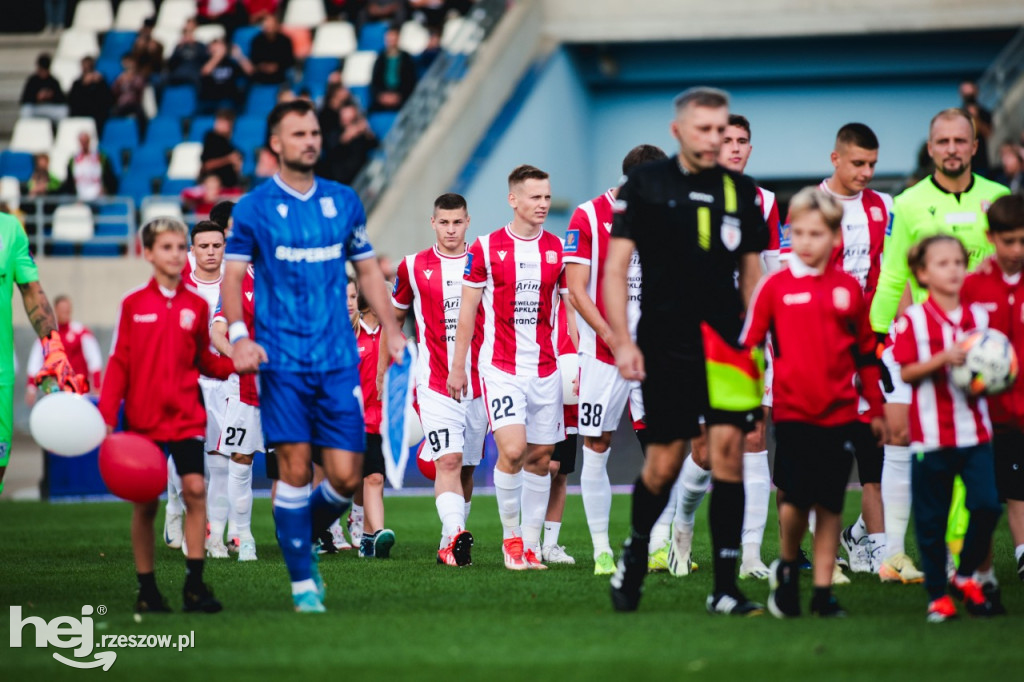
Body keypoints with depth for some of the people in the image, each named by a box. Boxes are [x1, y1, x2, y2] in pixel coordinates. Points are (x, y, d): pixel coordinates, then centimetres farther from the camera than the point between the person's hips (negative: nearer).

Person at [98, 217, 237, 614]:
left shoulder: (196, 306, 6)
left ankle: (194, 583, -9)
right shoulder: (134, 305, 2)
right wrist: (106, 415, -4)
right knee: (145, 501, 2)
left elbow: (204, 362, 13)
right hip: (142, 419, -1)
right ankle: (146, 588, 11)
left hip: (186, 415, 1)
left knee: (195, 488, -13)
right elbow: (120, 364, 4)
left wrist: (236, 364, -6)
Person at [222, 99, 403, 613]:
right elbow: (232, 277, 1)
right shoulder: (254, 208, 0)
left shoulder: (344, 202, 10)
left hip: (339, 359, 3)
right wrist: (238, 335, -14)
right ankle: (302, 582, 3)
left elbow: (367, 270, 18)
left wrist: (392, 332, 11)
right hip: (281, 359, -3)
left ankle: (305, 538, 26)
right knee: (295, 469, -8)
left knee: (346, 476, -3)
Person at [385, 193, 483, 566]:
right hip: (435, 384, -2)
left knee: (467, 467, 9)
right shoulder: (413, 267, 3)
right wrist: (381, 371, 19)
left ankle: (451, 545, 19)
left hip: (479, 383, 2)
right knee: (448, 460, -19)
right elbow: (394, 318, 17)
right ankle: (455, 536, -32)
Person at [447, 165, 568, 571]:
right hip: (500, 366, -3)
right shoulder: (486, 248, -2)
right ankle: (510, 534, 0)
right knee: (512, 450, -17)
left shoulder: (558, 249, 5)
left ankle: (530, 545, 13)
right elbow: (467, 311, 3)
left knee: (540, 458, 5)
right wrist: (457, 367, 3)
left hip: (546, 367, 3)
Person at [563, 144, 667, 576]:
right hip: (602, 354, -3)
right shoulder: (588, 217, -5)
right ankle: (601, 551, 8)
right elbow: (576, 289, -7)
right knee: (597, 450, 1)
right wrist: (613, 337, -15)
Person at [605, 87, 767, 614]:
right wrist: (623, 342, -8)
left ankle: (725, 589, -4)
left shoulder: (741, 192, 9)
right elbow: (615, 266, 0)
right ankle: (635, 552, 29)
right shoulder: (645, 185, 1)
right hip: (665, 345, -2)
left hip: (726, 343, 2)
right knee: (664, 462, 0)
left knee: (728, 450, -7)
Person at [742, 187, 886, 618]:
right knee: (796, 499, -10)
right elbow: (747, 345, 0)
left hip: (839, 413, 2)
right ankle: (787, 567, 17)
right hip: (791, 411, -2)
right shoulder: (775, 287, -2)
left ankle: (823, 592, 13)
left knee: (830, 505, 4)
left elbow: (866, 352, 13)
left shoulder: (849, 288, 5)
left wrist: (876, 409, 15)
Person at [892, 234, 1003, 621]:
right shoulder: (913, 321, -4)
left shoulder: (980, 317, 8)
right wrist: (943, 359, -21)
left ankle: (965, 575, 13)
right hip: (932, 433, -3)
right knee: (931, 517, 3)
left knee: (987, 505, -9)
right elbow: (906, 372, -8)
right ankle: (937, 594, 14)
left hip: (975, 431, 3)